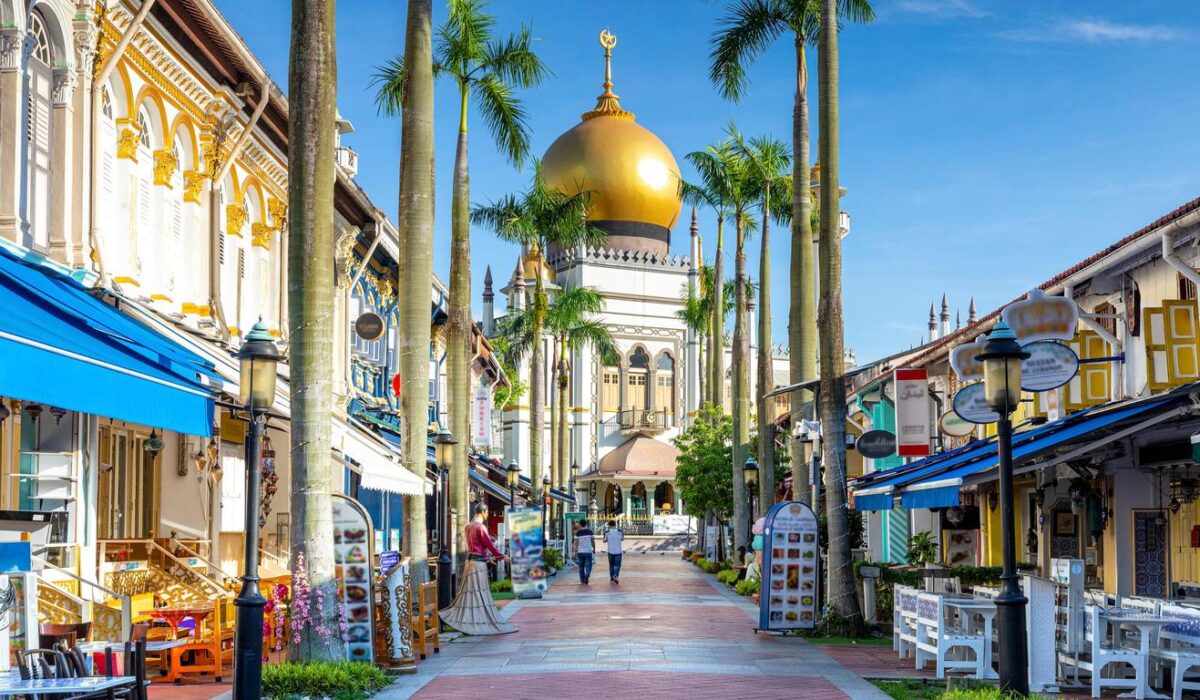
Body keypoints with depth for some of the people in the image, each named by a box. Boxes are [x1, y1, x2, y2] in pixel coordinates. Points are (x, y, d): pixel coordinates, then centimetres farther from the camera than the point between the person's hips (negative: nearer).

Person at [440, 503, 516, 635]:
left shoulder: (469, 526, 13)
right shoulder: (480, 527, -15)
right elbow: (489, 544, -13)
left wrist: (488, 556, 28)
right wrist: (501, 556, -2)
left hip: (470, 560, 9)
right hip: (479, 562, -9)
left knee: (469, 591, 12)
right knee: (479, 593, -4)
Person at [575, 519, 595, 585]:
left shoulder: (578, 532, -2)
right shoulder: (590, 531, 0)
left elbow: (576, 543, -3)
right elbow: (593, 541, 3)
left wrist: (575, 552, 3)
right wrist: (594, 549, 17)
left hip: (580, 551, 1)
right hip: (588, 551, -1)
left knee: (581, 566, 11)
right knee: (588, 565, 2)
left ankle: (582, 580, 14)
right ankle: (587, 576, -22)